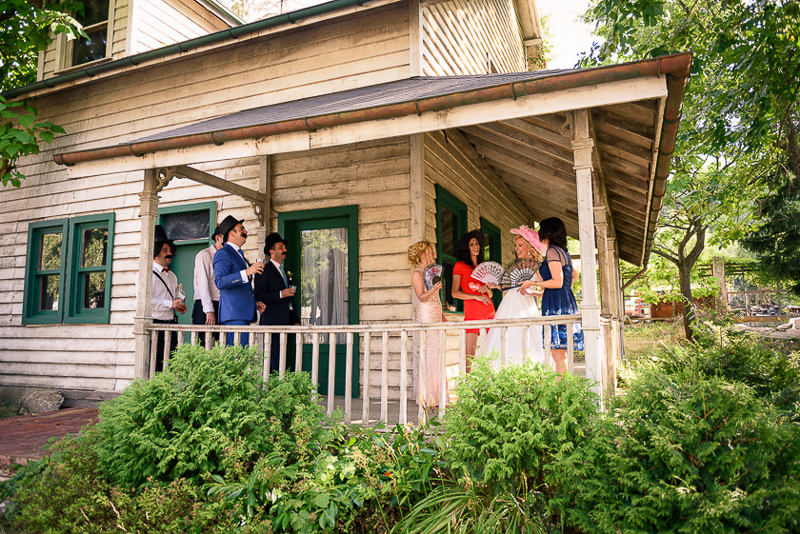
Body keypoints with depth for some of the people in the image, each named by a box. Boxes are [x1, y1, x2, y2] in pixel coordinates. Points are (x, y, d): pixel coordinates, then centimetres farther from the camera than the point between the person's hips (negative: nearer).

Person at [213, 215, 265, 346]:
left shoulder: (239, 254, 26)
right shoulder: (223, 253, -5)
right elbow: (220, 282, -19)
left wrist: (254, 303, 20)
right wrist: (246, 272, -25)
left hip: (244, 313, 9)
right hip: (233, 315, -9)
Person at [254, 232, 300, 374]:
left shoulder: (285, 271, 23)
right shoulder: (264, 270, -2)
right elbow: (259, 296, -10)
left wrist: (296, 320, 18)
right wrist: (280, 294, -20)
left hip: (287, 320, 7)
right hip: (273, 320, -7)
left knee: (282, 356, 4)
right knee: (276, 357, -10)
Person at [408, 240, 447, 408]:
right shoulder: (417, 273, -6)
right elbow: (421, 297, -15)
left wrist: (442, 316, 22)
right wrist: (433, 289, -32)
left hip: (436, 317, 9)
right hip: (425, 317, -9)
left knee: (437, 355, 6)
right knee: (429, 356, -11)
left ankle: (436, 397, 10)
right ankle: (428, 398, -7)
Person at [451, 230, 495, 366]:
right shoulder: (460, 266, 6)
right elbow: (454, 292, -3)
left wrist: (487, 289, 2)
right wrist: (476, 296, -9)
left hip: (489, 309, 5)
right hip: (472, 310, -5)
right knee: (469, 355, -11)